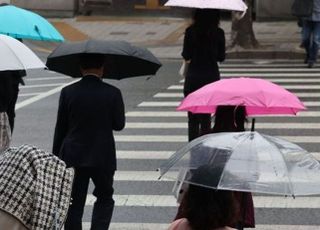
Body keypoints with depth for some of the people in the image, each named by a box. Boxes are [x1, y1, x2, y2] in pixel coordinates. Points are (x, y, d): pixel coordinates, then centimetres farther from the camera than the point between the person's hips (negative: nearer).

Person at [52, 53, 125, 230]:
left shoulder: (68, 92, -6)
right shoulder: (112, 93, -9)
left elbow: (60, 128, -1)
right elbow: (119, 124, -2)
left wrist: (56, 157, 8)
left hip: (73, 157, 1)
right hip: (102, 158, -1)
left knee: (74, 204, 9)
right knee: (104, 199, 17)